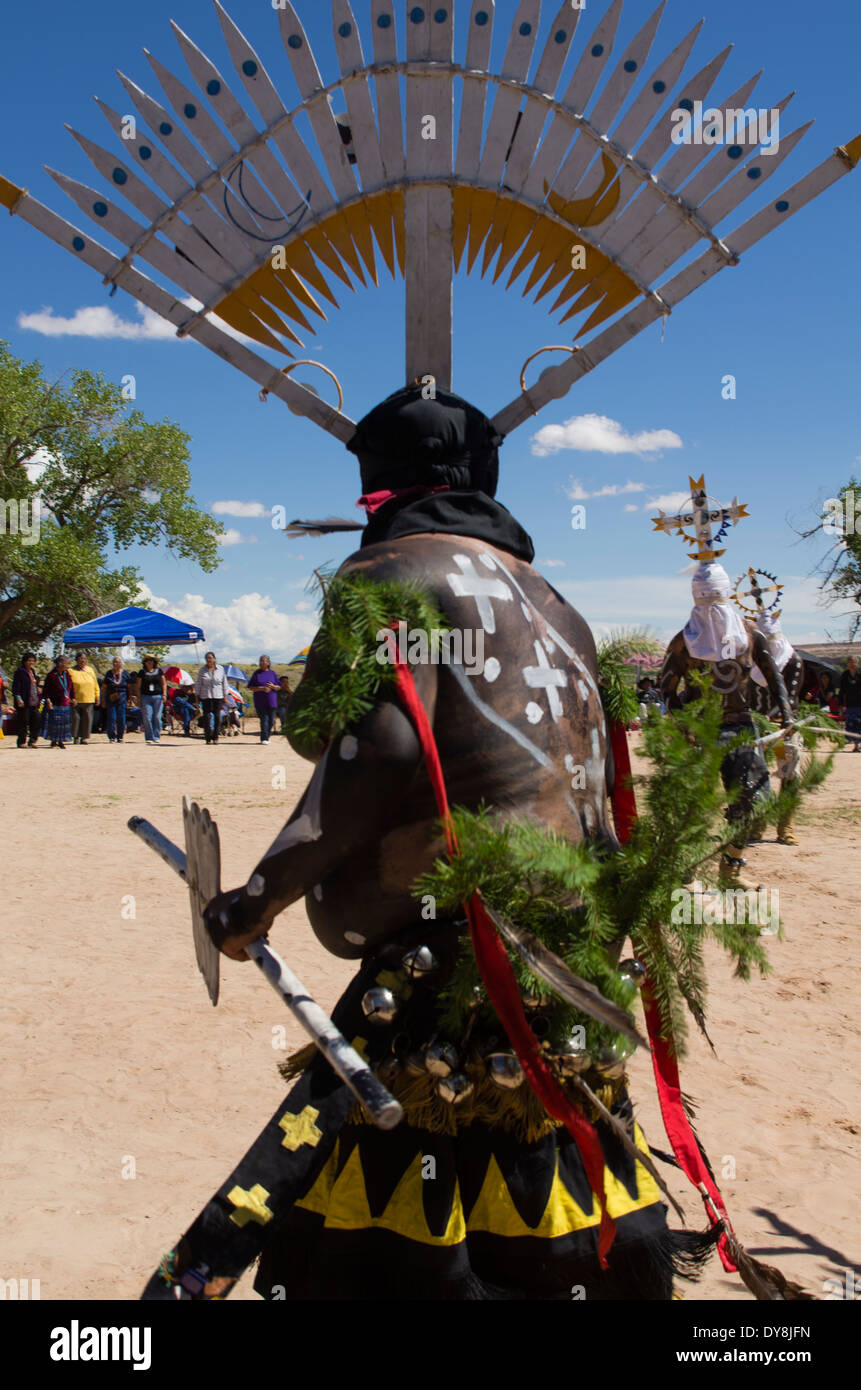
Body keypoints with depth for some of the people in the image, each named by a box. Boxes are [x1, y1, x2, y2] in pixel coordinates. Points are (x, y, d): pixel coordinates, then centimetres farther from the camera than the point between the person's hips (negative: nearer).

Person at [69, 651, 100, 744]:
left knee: (87, 718, 1)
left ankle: (85, 737, 11)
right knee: (75, 718, -3)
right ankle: (76, 737, 10)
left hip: (88, 700, 2)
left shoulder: (90, 670, 12)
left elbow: (95, 684, 17)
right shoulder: (71, 671, 2)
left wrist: (97, 696, 12)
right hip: (76, 700, -2)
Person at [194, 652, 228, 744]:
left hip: (218, 696, 0)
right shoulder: (202, 670, 4)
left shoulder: (221, 669, 5)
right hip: (206, 696, 0)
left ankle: (215, 737, 10)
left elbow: (224, 683, 10)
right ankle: (208, 738, -2)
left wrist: (225, 696, 6)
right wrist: (197, 696, 3)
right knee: (207, 716, -7)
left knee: (217, 717, -2)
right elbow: (198, 684, 8)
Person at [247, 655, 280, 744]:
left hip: (271, 701, 2)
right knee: (264, 720, -10)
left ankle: (266, 737, 17)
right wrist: (261, 688, -13)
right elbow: (251, 687, 2)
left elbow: (279, 687, 12)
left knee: (271, 720, 3)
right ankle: (264, 738, -8)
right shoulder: (257, 673, 6)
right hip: (260, 702, -2)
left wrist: (273, 686, -10)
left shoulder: (272, 673, 9)